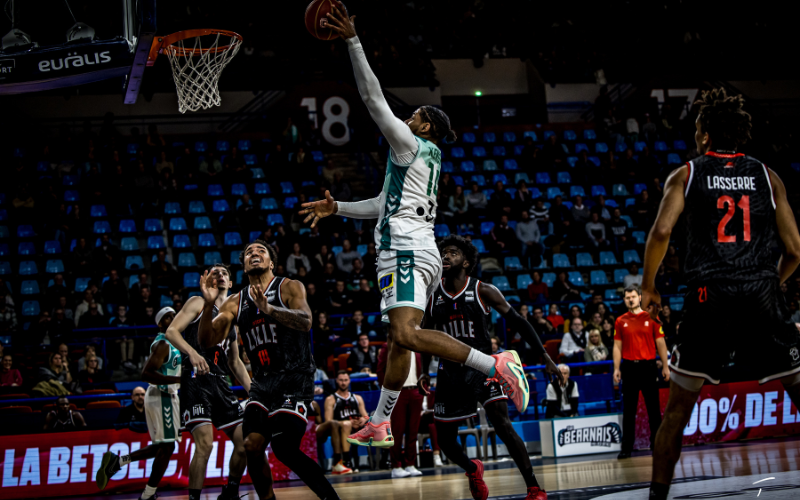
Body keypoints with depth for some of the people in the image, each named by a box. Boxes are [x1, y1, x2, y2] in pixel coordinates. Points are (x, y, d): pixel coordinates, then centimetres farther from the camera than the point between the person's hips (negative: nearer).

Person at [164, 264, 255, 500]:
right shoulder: (198, 303, 4)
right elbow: (171, 331, -9)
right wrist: (192, 352, -27)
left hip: (221, 383, 7)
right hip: (196, 380, -7)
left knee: (244, 442, 3)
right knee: (205, 443, -21)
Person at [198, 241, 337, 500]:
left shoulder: (289, 287, -1)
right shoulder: (235, 302, 12)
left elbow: (305, 322, -20)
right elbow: (206, 340, 4)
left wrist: (268, 308, -36)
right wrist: (209, 304, -14)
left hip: (295, 379, -5)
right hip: (262, 383, 5)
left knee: (284, 448, -16)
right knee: (252, 445, -10)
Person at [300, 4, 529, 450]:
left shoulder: (411, 145, 0)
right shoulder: (424, 160, 27)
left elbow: (375, 100, -7)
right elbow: (386, 205, 38)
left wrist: (353, 42, -7)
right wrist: (336, 208, 41)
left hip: (407, 249, -11)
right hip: (417, 251, 11)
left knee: (406, 334, -26)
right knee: (399, 340, 13)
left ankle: (498, 365, -33)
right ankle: (380, 425, 19)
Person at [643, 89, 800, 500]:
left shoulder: (686, 175, 8)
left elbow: (661, 231, -7)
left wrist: (648, 287, 6)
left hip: (708, 300, -1)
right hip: (761, 299, 1)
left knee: (678, 408, 9)